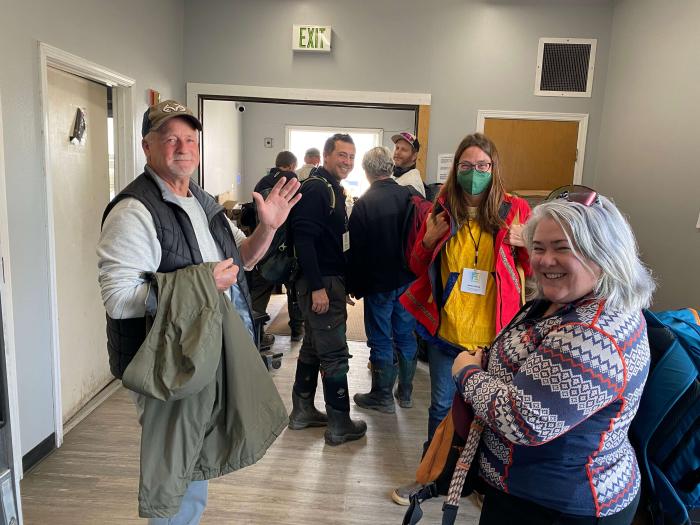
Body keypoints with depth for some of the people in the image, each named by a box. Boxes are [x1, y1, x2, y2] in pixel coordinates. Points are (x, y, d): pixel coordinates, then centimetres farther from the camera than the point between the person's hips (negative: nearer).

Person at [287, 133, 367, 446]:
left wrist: (343, 283, 18)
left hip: (328, 280, 10)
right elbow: (304, 238, -23)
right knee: (335, 354, -3)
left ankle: (303, 412, 30)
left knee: (313, 347, 17)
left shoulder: (334, 190, 17)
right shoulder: (316, 189, -14)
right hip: (321, 283, -10)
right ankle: (339, 425, 10)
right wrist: (317, 287, -25)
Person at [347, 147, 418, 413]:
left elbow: (356, 250, -10)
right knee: (405, 336, 15)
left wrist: (354, 286, 0)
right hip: (408, 281, 4)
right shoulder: (410, 196, -2)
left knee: (381, 339, 7)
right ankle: (405, 393, 27)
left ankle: (382, 396, 19)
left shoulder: (363, 204, -13)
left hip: (379, 283, -4)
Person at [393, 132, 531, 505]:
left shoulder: (514, 210, -3)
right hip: (446, 331, 1)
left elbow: (536, 270, 5)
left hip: (495, 335, 0)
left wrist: (527, 244, -16)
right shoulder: (442, 209, 0)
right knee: (442, 406, 15)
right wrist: (428, 240, -13)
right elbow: (417, 268, 7)